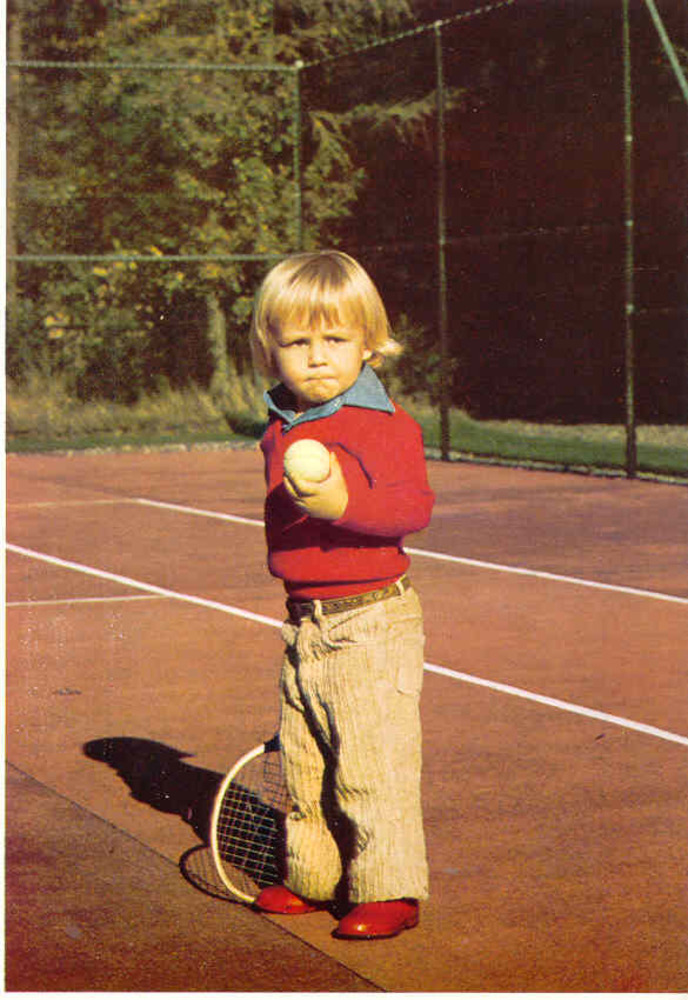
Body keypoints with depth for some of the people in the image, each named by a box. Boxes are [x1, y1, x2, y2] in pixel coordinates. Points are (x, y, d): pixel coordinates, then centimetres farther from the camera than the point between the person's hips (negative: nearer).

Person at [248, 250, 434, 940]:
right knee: (304, 769, 15)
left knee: (372, 767, -6)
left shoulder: (384, 424, -11)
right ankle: (315, 879, 29)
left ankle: (389, 890, 5)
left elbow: (414, 506, -21)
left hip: (371, 624, -7)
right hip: (303, 624, 8)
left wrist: (344, 504, -35)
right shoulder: (280, 432, 11)